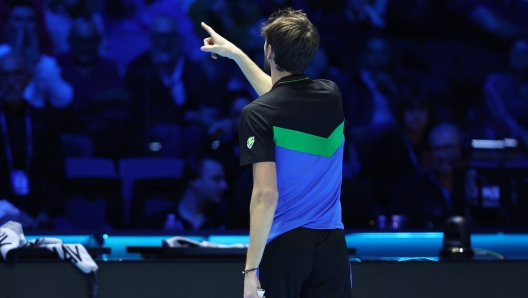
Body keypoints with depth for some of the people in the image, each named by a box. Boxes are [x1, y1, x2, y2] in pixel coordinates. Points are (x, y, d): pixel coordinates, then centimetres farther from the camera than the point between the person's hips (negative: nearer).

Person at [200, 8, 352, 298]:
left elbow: (266, 194, -18)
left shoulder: (258, 113, -11)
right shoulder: (332, 95, 6)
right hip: (331, 242, 4)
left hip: (283, 244, -4)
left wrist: (251, 267, -16)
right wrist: (235, 53, 38)